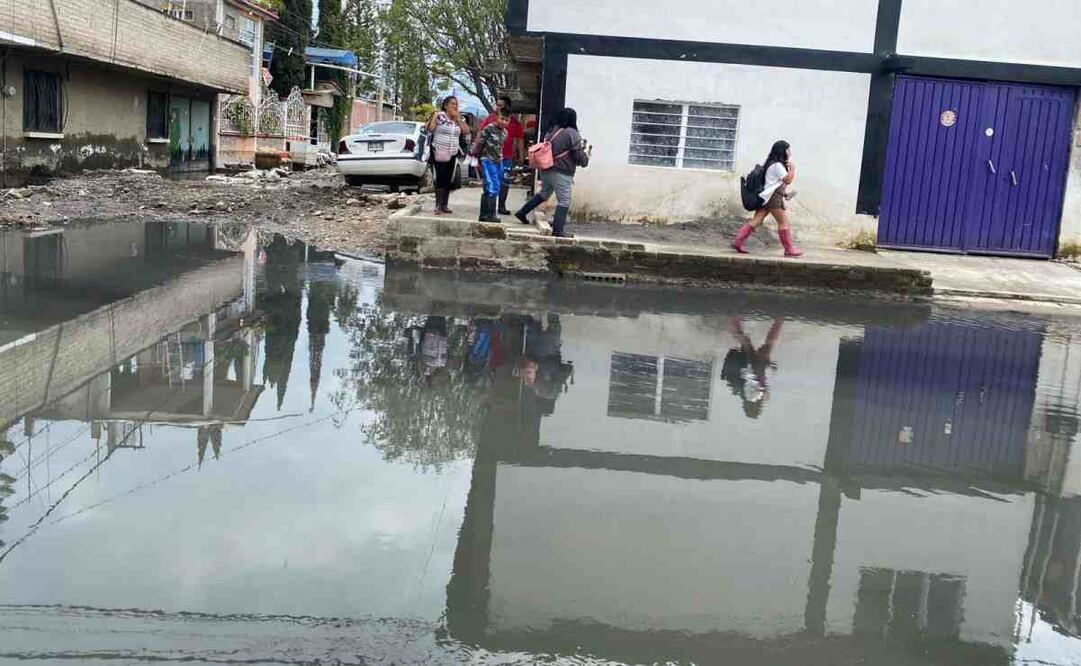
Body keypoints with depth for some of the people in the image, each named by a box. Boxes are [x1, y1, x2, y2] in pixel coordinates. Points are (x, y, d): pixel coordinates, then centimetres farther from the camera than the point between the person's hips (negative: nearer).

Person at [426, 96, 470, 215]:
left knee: (448, 179, 6)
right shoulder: (439, 115, -5)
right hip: (438, 153, -5)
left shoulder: (460, 118, 10)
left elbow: (466, 131, -1)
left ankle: (444, 205, 12)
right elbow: (430, 128, -11)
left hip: (452, 154, 5)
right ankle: (438, 206, -13)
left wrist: (458, 118, -5)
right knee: (441, 177, -12)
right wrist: (434, 117, -20)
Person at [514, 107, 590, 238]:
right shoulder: (572, 134, -12)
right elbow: (580, 158, -10)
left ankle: (522, 213, 31)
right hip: (561, 174, -7)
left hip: (546, 170, 8)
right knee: (564, 201, 1)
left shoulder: (550, 132, 7)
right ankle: (558, 230, 1)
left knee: (544, 194, 26)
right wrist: (587, 152, 9)